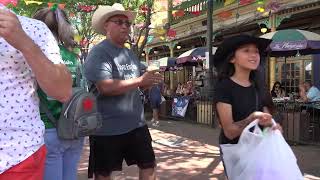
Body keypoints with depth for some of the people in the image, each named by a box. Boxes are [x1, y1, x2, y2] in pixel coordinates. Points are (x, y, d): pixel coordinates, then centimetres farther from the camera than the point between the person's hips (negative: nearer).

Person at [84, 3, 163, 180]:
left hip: (136, 123, 7)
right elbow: (105, 87, -26)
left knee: (148, 164, 16)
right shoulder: (99, 52, -13)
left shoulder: (131, 54, 11)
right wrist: (140, 80, -23)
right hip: (107, 127, -7)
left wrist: (150, 81, -2)